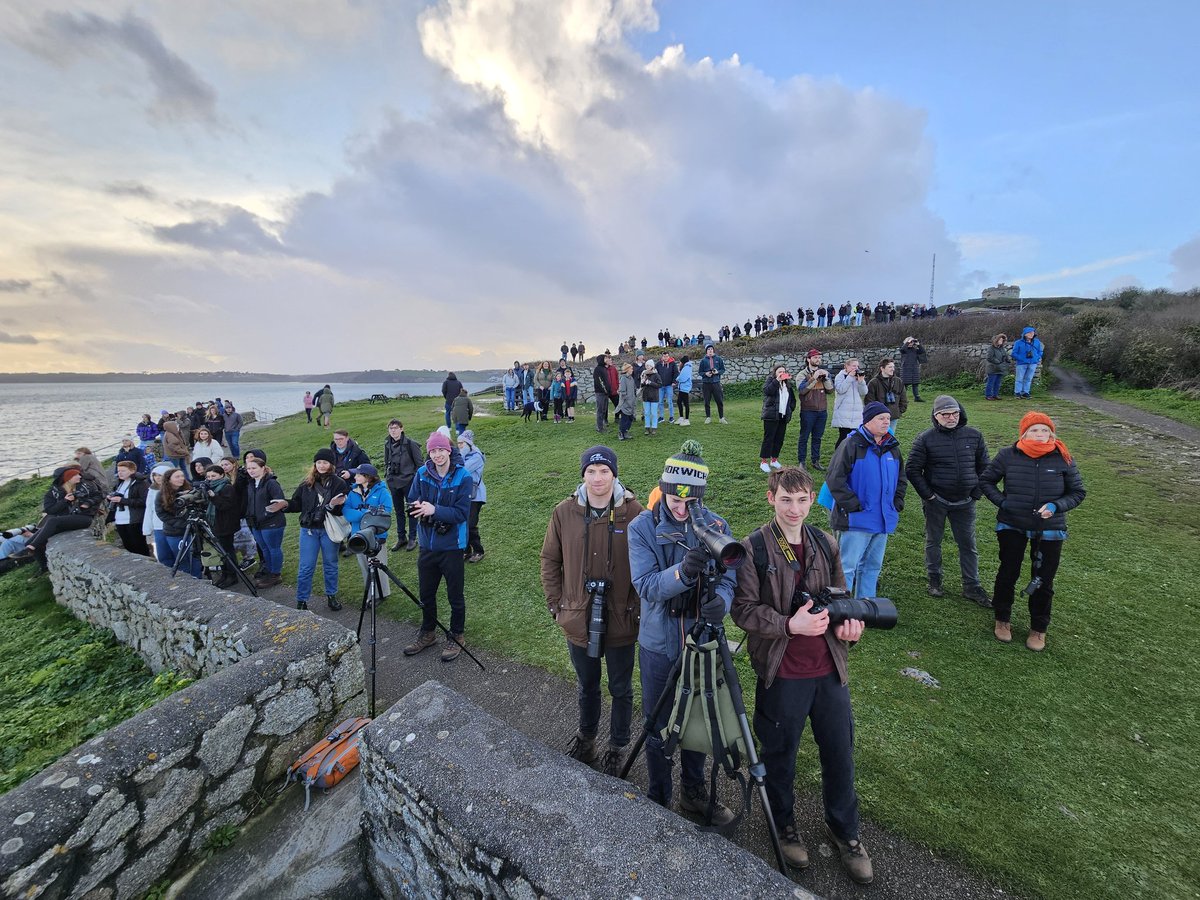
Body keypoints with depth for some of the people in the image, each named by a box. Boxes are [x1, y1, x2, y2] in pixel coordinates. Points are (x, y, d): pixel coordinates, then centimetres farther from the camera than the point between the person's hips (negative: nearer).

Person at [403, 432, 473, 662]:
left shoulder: (463, 477, -13)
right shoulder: (422, 473, -1)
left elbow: (462, 513, -18)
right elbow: (411, 503, 2)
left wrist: (435, 510, -28)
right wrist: (418, 508, -20)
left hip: (452, 546, -4)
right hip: (427, 545, 4)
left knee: (455, 596, 10)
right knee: (426, 593, 20)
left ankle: (456, 637, 31)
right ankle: (427, 633, 41)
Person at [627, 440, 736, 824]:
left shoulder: (716, 526, -7)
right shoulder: (642, 527, -14)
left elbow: (729, 579, -10)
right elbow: (645, 585, -22)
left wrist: (720, 599, -32)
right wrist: (682, 572, -40)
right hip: (658, 645, -2)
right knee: (658, 729, 15)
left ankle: (695, 793, 46)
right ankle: (659, 800, 40)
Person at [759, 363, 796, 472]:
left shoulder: (787, 383, 15)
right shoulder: (770, 380, -1)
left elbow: (792, 398, 23)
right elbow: (767, 391, -22)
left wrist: (791, 408, 11)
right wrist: (777, 380, -23)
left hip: (783, 416, 6)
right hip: (771, 415, -6)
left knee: (779, 439, 9)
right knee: (768, 438, -5)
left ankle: (774, 460, 20)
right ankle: (764, 462, 0)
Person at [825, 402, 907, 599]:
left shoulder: (892, 447, 11)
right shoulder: (852, 444, -13)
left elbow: (901, 479, 23)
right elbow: (834, 479, -17)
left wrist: (897, 503, 11)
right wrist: (853, 505, -17)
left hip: (884, 520, 8)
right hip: (857, 520, -7)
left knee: (873, 566, 17)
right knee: (847, 567, -4)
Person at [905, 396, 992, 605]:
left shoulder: (974, 436, 1)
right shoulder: (925, 438, -8)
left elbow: (984, 466, 10)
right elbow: (912, 470, -7)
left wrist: (977, 493, 2)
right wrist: (927, 494, -10)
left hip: (965, 502, 3)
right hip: (936, 501, -2)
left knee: (968, 544, 10)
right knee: (933, 541, 11)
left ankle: (972, 586, 23)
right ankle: (934, 580, 27)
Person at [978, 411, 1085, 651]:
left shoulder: (1062, 459, -8)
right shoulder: (1008, 455, -10)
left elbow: (1078, 492, 0)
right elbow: (985, 480, 2)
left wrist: (1056, 506, -18)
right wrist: (1002, 501, -12)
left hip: (1049, 530, 1)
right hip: (1011, 526, -1)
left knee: (1043, 581, 12)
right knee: (1008, 574, 12)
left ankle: (1038, 629, 32)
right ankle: (1002, 620, 32)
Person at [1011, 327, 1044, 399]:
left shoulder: (1037, 342, 9)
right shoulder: (1019, 343, -5)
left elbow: (1040, 351, 17)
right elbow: (1014, 353, -4)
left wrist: (1037, 358, 0)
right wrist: (1021, 359, -15)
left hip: (1033, 364, 4)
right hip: (1021, 364, -4)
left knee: (1028, 379, 8)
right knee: (1019, 379, 0)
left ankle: (1025, 392, 15)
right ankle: (1017, 392, 8)